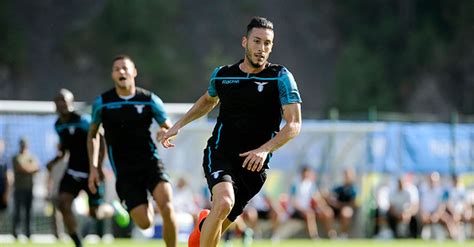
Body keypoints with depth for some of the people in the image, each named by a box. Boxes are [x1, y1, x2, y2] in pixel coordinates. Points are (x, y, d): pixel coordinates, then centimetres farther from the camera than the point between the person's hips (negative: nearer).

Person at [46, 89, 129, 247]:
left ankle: (114, 209, 35)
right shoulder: (58, 125, 5)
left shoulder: (83, 121, -17)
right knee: (63, 203, -15)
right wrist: (55, 161, 4)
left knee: (95, 213, -2)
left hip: (91, 172, -6)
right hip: (73, 172, 6)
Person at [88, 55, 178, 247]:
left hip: (150, 161, 0)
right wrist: (93, 167, 7)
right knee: (145, 223, -11)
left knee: (167, 208, -25)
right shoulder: (102, 103, 2)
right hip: (124, 171, 0)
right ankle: (146, 208, 28)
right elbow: (93, 134, 15)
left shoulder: (149, 100, 1)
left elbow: (169, 128, 10)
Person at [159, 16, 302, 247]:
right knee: (224, 203, -31)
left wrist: (265, 149, -26)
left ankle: (203, 224, 45)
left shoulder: (281, 77, -6)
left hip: (254, 164, 0)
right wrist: (178, 125, 22)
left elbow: (294, 124, -12)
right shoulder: (221, 75, 3)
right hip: (220, 154, 0)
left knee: (218, 226, 9)